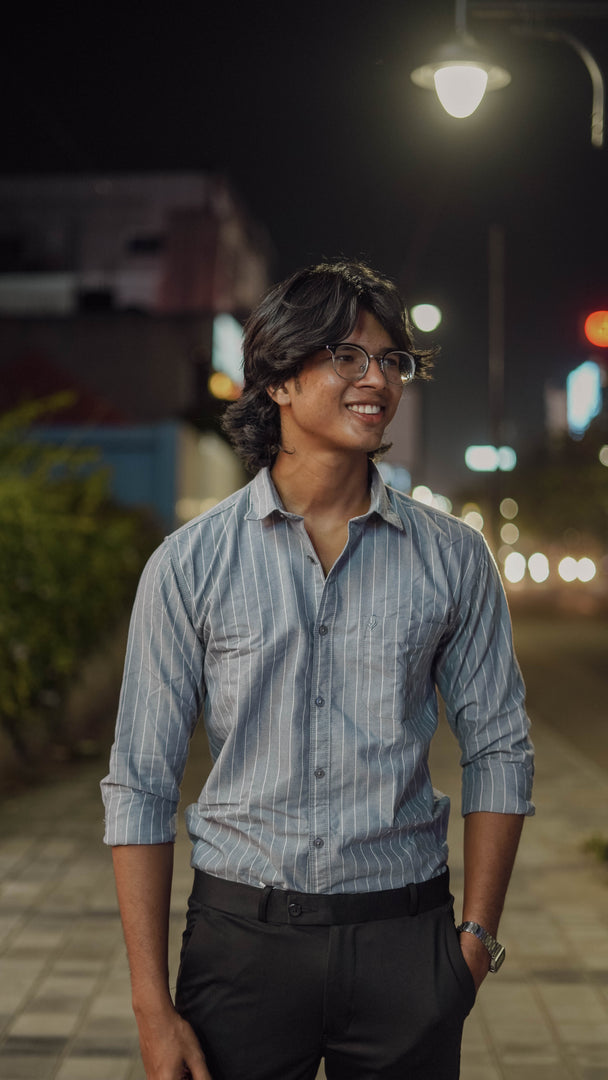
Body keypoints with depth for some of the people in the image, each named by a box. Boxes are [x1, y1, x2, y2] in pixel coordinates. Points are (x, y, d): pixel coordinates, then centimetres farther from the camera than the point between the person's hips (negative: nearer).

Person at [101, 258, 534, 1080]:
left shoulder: (453, 558, 1)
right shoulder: (189, 565, -3)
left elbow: (498, 750, 7)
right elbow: (140, 786, -2)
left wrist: (478, 934, 0)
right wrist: (154, 1009, -6)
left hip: (406, 938, 1)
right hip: (243, 935, -1)